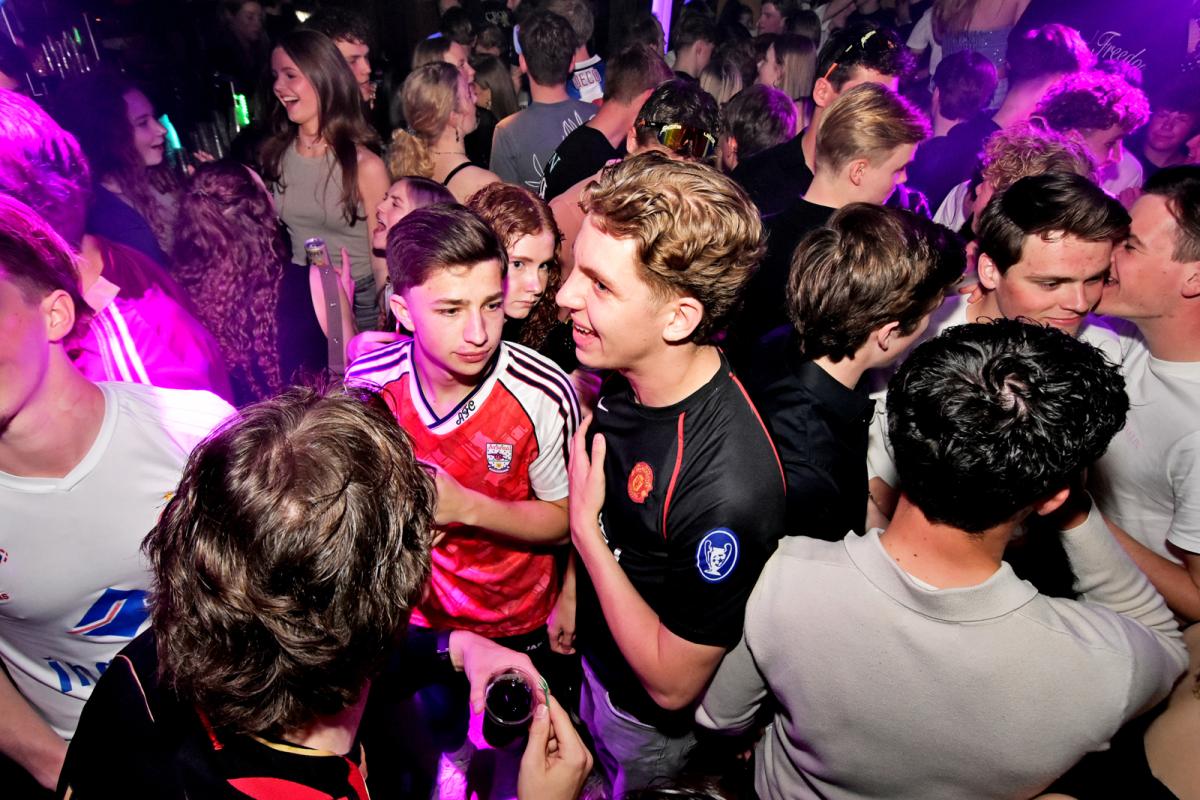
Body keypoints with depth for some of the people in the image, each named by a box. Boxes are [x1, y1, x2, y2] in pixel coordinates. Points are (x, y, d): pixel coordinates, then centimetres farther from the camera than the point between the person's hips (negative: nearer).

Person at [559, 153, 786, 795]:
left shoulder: (728, 486, -43)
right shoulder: (623, 376, -19)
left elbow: (674, 684, -29)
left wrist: (583, 525, -29)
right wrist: (570, 600, 9)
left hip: (649, 726, -5)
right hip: (593, 657, 6)